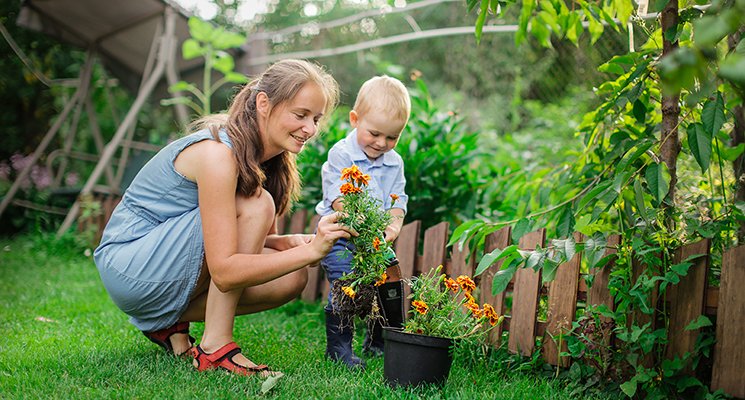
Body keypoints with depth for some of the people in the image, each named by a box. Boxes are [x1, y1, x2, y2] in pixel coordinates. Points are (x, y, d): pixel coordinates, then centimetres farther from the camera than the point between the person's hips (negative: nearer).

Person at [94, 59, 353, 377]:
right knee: (254, 206, -24)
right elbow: (224, 271, -31)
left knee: (293, 278, -7)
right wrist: (310, 251, -35)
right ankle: (215, 345, -18)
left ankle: (169, 321, 4)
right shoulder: (217, 153, -26)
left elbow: (260, 236, 7)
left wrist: (289, 243, -16)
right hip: (127, 268, -8)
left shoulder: (266, 156, 1)